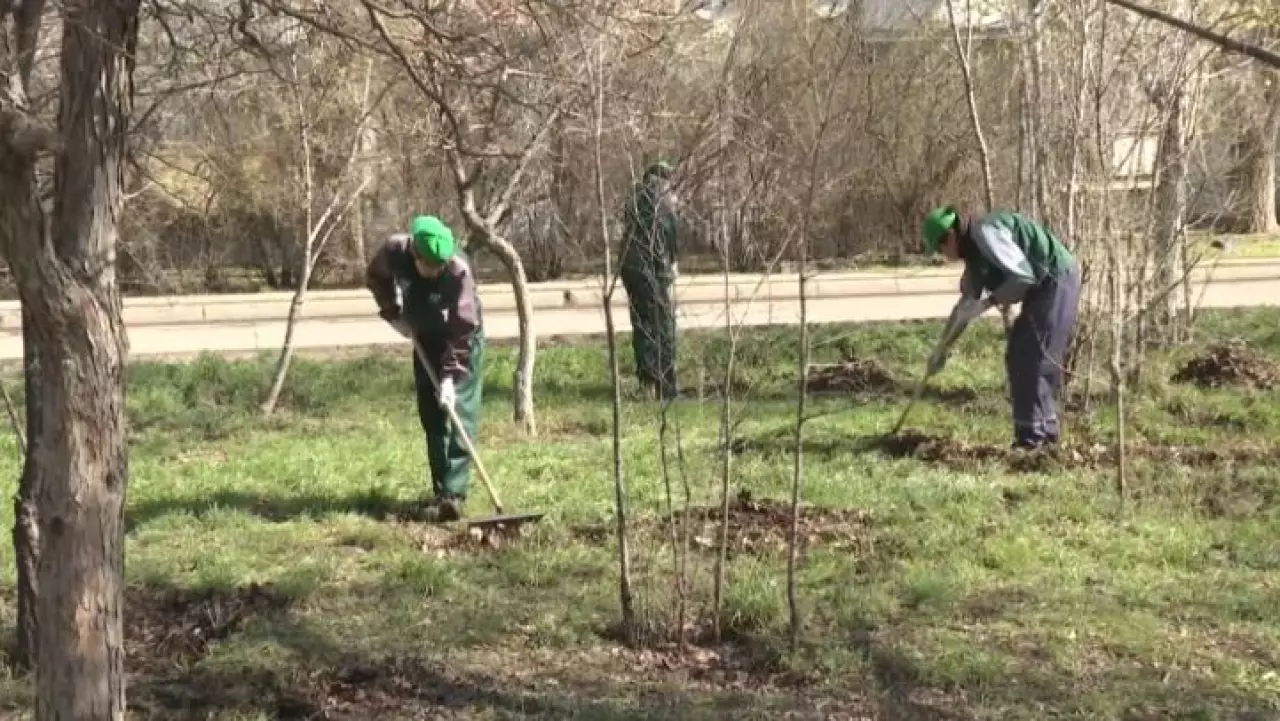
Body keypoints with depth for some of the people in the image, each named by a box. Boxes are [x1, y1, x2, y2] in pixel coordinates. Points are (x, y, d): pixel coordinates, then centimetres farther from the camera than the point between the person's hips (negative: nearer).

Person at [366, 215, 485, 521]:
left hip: (462, 338, -4)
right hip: (425, 338, 4)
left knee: (459, 411, -14)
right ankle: (441, 492, 6)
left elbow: (462, 330, -31)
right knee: (431, 417, 2)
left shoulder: (459, 270, -34)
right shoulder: (394, 251, -24)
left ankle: (453, 494, -19)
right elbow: (375, 278, 1)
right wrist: (394, 313, -7)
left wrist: (450, 376, -34)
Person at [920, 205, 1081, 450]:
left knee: (1031, 359, -11)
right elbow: (966, 304, 23)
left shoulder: (985, 233, -17)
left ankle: (1032, 438, -9)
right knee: (1018, 357, 12)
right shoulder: (974, 253, 14)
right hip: (1043, 288, 10)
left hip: (1056, 282, -10)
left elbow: (1024, 276, -24)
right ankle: (1044, 433, 16)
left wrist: (988, 302, -15)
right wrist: (942, 349, 23)